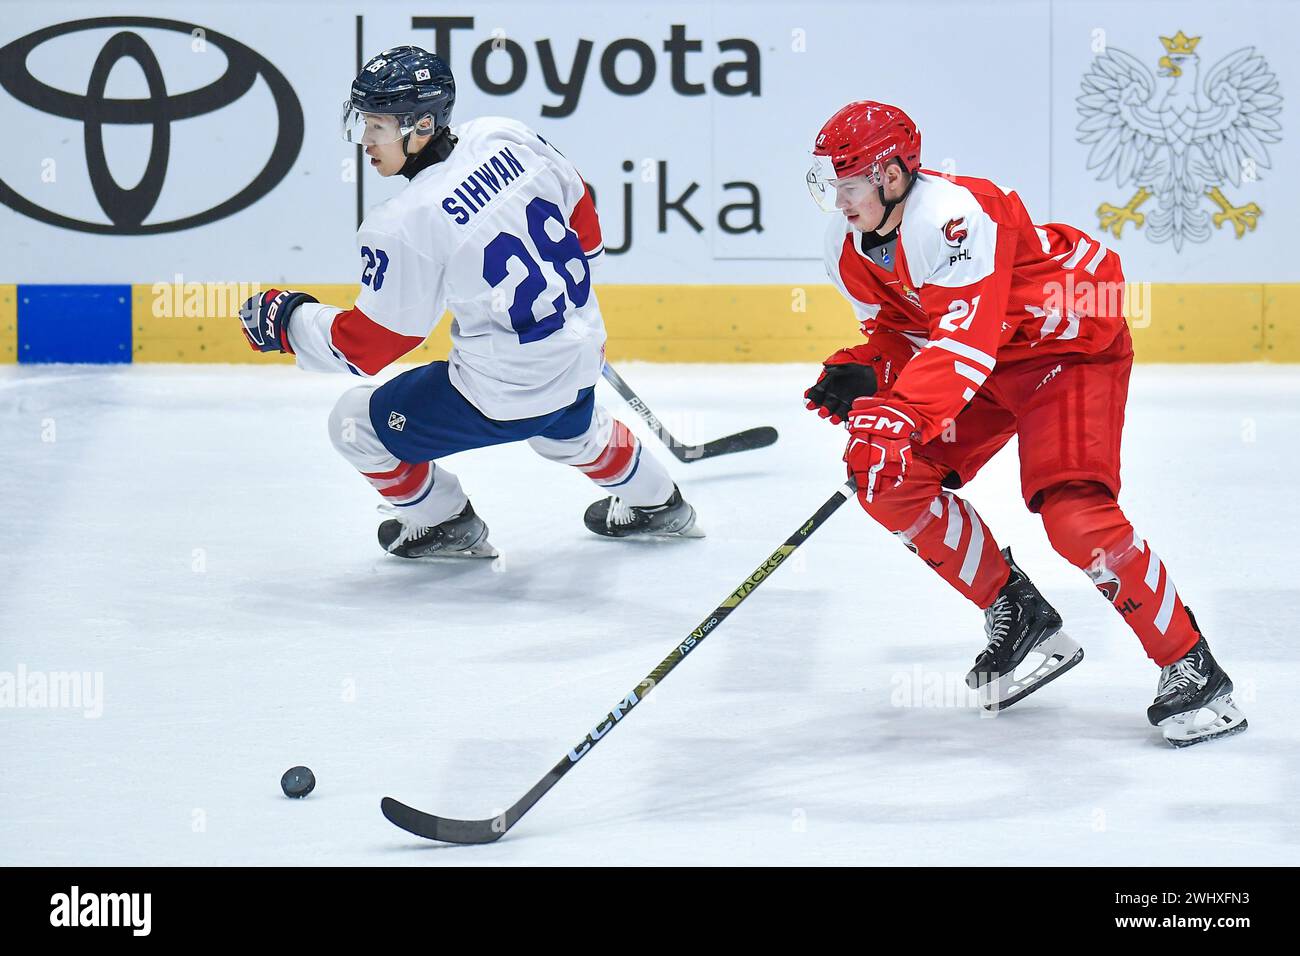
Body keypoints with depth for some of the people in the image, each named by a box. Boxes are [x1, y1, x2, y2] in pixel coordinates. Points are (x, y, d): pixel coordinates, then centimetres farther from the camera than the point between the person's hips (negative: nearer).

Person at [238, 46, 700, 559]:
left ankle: (445, 524, 27)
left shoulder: (405, 223, -24)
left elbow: (367, 346, -14)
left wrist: (288, 318, 1)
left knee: (356, 423, 9)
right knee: (570, 430, 41)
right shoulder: (505, 138, -6)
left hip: (504, 392, -8)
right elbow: (581, 214, 11)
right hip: (581, 361, 8)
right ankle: (655, 502, 61)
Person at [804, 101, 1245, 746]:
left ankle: (1192, 669, -11)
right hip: (985, 369, 9)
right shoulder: (848, 248, -4)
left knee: (1073, 513, -24)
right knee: (890, 479, -6)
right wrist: (860, 378, -15)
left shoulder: (956, 215, -32)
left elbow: (965, 338, -41)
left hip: (1072, 346, -9)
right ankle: (1021, 620, 7)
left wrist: (899, 414, -52)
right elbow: (899, 335, 7)